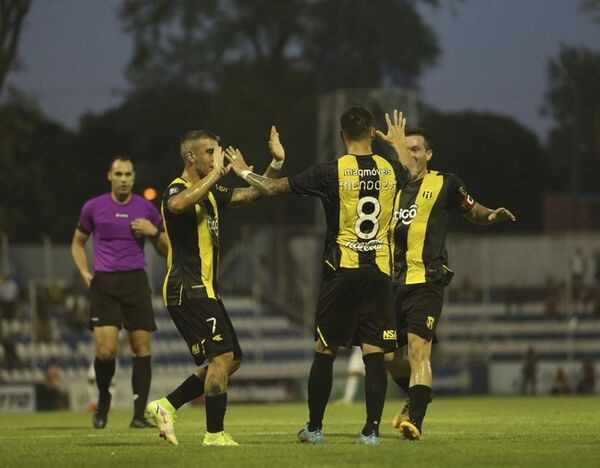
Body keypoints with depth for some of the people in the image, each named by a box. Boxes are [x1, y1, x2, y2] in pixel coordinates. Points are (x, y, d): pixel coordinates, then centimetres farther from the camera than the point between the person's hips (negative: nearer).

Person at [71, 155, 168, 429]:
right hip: (104, 284, -1)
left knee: (141, 348, -5)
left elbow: (165, 251, 12)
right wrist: (85, 273, 5)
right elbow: (78, 243, 18)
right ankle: (103, 397, 15)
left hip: (136, 282, 1)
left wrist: (154, 232, -7)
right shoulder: (93, 208, 4)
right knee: (106, 349, -13)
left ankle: (139, 414, 0)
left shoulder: (146, 209, 6)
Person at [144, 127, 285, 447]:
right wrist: (216, 173, -32)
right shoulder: (178, 190, -11)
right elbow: (179, 204, -37)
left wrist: (276, 162, 12)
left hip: (204, 290, 10)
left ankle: (165, 407, 12)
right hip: (188, 290, -10)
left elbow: (252, 194, 25)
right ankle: (215, 434, -11)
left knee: (231, 359, 9)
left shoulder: (210, 193, 18)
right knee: (222, 355, -15)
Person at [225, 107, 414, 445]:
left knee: (325, 351, 8)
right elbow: (414, 175, 30)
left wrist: (245, 173, 16)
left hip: (341, 270, -2)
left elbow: (273, 189, -3)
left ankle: (315, 427, 15)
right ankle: (372, 429, -4)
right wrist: (399, 142, 46)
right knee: (374, 352, 1)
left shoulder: (332, 173, -8)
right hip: (379, 271, 2)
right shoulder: (391, 171, 2)